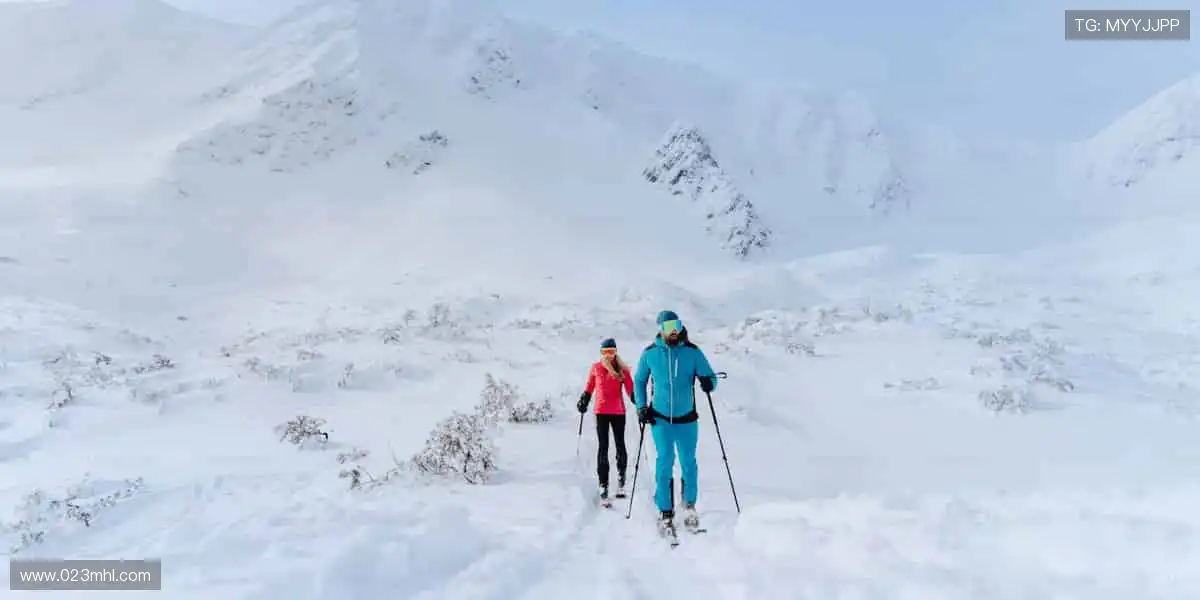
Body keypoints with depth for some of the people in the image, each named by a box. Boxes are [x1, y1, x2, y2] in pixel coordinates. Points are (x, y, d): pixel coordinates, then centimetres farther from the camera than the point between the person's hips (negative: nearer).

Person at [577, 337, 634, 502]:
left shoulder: (622, 369, -2)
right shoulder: (595, 368, 3)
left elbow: (631, 390, -5)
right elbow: (589, 388, 14)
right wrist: (583, 402, 7)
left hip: (618, 412, 0)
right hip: (601, 412, 0)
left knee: (620, 445, 9)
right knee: (603, 447, 0)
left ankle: (621, 475, 32)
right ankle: (603, 485, 1)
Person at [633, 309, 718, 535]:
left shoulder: (693, 352, -5)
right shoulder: (650, 353, -2)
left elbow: (710, 376, -1)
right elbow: (639, 381, 10)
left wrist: (708, 383, -24)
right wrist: (641, 406, 1)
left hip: (687, 419, 0)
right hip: (660, 419, 0)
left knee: (688, 463, 6)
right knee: (665, 463, -2)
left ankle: (689, 505, 29)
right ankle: (665, 512, 10)